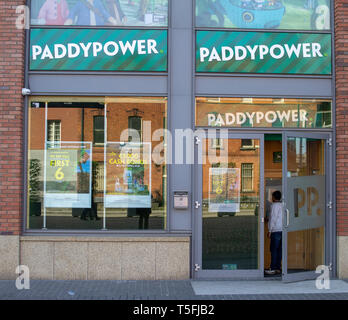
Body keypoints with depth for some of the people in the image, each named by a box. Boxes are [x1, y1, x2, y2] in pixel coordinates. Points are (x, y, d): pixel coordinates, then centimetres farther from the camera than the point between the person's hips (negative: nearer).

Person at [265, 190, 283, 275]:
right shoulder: (283, 205, 13)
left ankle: (273, 269, -6)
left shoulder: (274, 205, -8)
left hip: (276, 230, -7)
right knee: (279, 250, 8)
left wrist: (269, 231, -8)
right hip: (282, 230, 7)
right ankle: (278, 268, 10)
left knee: (274, 250, -5)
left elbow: (273, 219, -11)